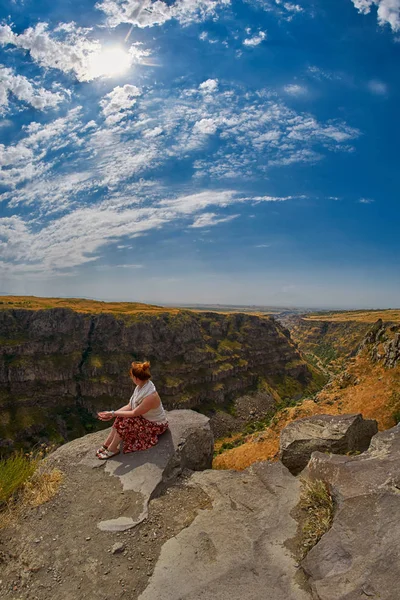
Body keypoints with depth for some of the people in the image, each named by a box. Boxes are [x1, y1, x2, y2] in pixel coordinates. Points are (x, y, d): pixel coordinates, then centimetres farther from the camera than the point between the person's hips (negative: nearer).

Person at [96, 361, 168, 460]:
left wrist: (113, 413, -20)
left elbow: (134, 413, -25)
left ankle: (112, 449, -4)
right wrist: (112, 413, -12)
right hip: (145, 418, 8)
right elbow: (129, 406, -3)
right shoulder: (141, 386, -10)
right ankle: (106, 444, 1)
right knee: (120, 418, -10)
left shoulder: (150, 396, -36)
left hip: (156, 425, -8)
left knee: (126, 422, -22)